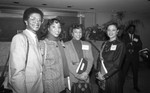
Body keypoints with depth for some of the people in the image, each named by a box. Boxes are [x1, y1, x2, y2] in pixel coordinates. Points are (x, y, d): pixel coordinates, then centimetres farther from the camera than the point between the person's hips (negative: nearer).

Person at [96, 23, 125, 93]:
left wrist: (105, 76, -15)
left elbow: (117, 64, -15)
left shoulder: (120, 45, -10)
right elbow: (100, 59, 8)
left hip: (112, 76, -4)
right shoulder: (104, 44, 7)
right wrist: (99, 72, -5)